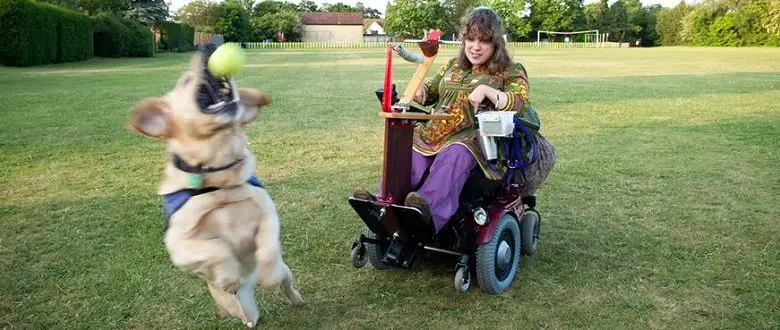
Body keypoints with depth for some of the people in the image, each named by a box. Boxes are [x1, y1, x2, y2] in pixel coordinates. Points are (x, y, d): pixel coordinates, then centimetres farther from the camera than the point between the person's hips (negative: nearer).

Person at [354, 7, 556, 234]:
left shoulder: (511, 72, 8)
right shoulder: (454, 66, 24)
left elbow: (521, 104, -6)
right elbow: (430, 91, 29)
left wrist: (487, 90, -19)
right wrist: (420, 91, 4)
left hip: (477, 137, -5)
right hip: (437, 131, 5)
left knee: (455, 154, -40)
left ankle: (430, 205, -60)